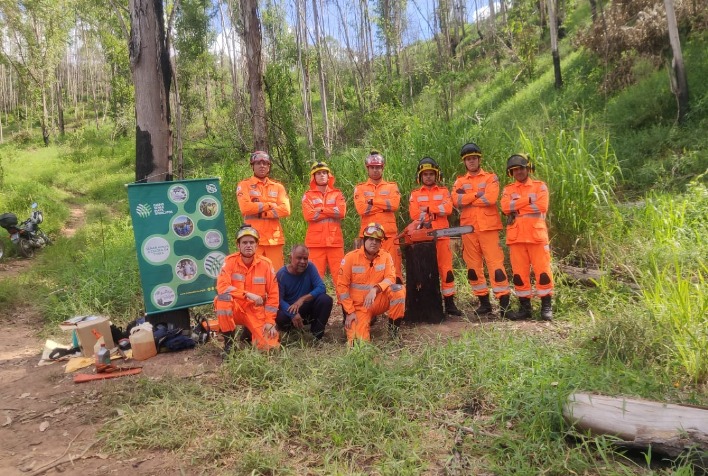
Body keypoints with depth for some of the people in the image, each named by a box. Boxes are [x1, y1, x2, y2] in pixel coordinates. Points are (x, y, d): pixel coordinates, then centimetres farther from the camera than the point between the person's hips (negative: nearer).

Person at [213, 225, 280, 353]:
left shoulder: (266, 264, -7)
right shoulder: (230, 261, -10)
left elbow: (273, 294, -4)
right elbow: (222, 286, -24)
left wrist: (270, 321, -10)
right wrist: (247, 295, -28)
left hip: (256, 311, 1)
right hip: (235, 308, -1)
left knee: (268, 344, -17)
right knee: (223, 297, -34)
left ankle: (249, 332, 20)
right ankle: (229, 341, -16)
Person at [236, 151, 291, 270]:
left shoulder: (278, 186, 12)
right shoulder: (244, 185, 5)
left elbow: (285, 209, -3)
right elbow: (246, 207, -13)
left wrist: (260, 213, -9)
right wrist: (271, 205, -6)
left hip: (274, 238, 3)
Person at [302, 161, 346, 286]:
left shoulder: (337, 194, 12)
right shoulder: (308, 195, 8)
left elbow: (341, 212, -6)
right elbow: (309, 215, -9)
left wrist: (320, 209, -5)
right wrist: (331, 211, -4)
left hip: (335, 240, 1)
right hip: (316, 241, -1)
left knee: (339, 274, 0)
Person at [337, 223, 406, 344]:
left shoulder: (385, 256, -2)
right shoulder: (351, 257, -9)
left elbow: (391, 278, -12)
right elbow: (342, 286, -9)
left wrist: (375, 289, -33)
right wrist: (350, 312, -12)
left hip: (377, 302, 2)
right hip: (358, 306, -2)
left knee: (399, 290, -25)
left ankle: (393, 330, -11)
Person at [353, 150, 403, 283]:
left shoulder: (392, 186, 13)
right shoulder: (360, 188, 10)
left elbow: (394, 204, -8)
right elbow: (361, 209, -7)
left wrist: (372, 201, -5)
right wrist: (385, 205, -4)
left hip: (389, 234, 0)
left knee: (393, 267, -2)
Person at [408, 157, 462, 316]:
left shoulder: (444, 192, 13)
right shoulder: (415, 194, 12)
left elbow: (448, 209, -5)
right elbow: (414, 214, -4)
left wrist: (427, 209, -7)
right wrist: (437, 211, -11)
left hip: (441, 235, 0)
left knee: (445, 268, 0)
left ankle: (449, 303, 4)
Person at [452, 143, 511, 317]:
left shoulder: (491, 178, 5)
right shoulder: (459, 182, 14)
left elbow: (490, 198, -13)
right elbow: (456, 201, -5)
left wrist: (467, 199, -5)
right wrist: (478, 194, -10)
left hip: (488, 227, -4)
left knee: (495, 263, -7)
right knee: (473, 266, 6)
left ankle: (504, 303, -3)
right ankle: (484, 302, 16)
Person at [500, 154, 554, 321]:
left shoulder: (540, 186, 6)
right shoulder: (508, 190, 12)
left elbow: (542, 207, -11)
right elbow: (505, 207, -8)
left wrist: (516, 208, -8)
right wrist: (528, 200, -10)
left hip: (537, 236, -2)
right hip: (516, 238, 2)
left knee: (542, 271, -2)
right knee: (519, 273, 5)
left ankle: (546, 307, 8)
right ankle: (524, 307, 14)